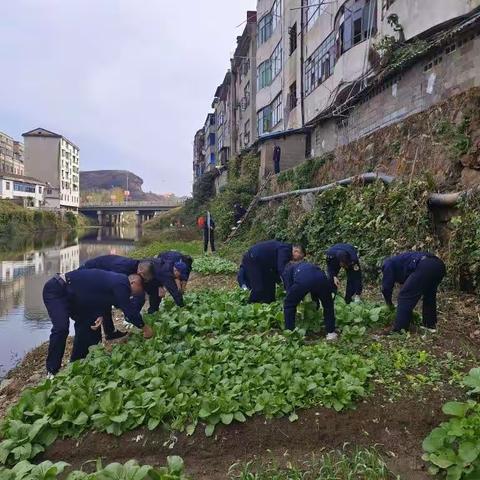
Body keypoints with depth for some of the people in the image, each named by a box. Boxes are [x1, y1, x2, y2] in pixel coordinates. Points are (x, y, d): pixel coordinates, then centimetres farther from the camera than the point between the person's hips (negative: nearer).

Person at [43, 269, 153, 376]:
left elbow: (100, 299, 14)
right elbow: (129, 310, -21)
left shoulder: (117, 281, 6)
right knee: (61, 328, -22)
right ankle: (52, 371, -9)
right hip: (56, 290, -10)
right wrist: (145, 328, -9)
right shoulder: (121, 284, -23)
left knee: (86, 323, 11)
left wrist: (99, 316, -5)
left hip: (70, 295, 10)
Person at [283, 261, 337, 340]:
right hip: (320, 277, 4)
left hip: (302, 280, -4)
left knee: (289, 304, 20)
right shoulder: (307, 265, 47)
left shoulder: (287, 269, 35)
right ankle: (331, 333, 31)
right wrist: (316, 302, 57)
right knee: (328, 305, 28)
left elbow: (289, 289, 24)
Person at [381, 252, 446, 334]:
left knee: (404, 297, 1)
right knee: (429, 296, 29)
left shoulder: (388, 263, 20)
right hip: (439, 264, 9)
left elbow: (386, 286, 13)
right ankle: (430, 325, 36)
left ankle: (399, 331, 1)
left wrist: (389, 303, 31)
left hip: (424, 267, -9)